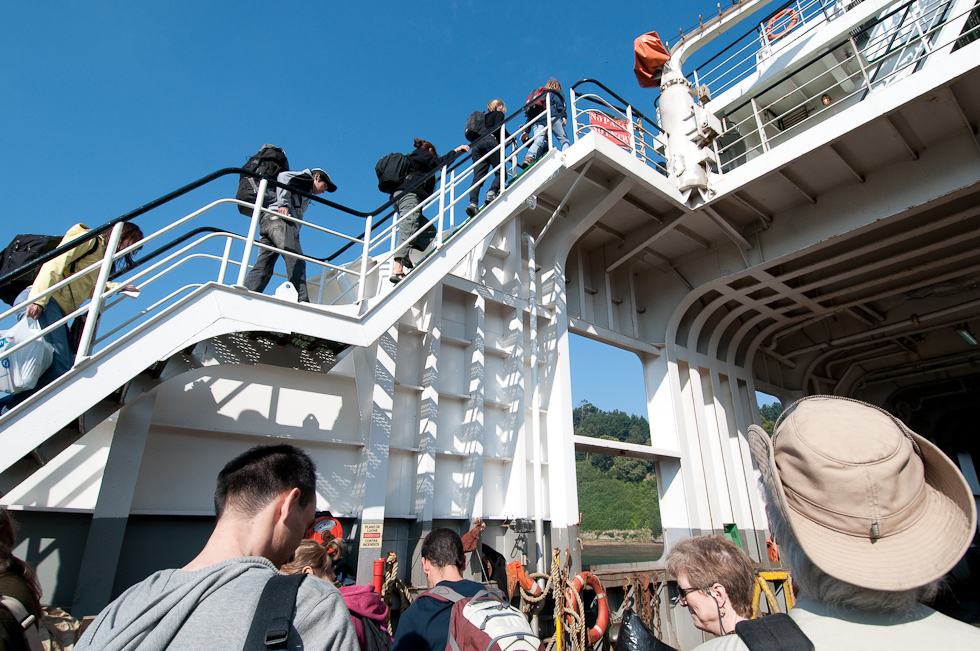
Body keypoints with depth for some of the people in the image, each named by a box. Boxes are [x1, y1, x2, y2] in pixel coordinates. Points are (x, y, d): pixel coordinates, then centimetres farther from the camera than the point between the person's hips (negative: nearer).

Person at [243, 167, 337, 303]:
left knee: (263, 268, -3)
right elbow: (283, 176, -3)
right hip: (280, 219, -9)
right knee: (296, 261, -21)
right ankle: (302, 300, -34)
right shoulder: (307, 177, 16)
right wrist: (284, 204, -13)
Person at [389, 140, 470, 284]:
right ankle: (397, 270, -38)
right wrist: (457, 150, 8)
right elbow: (440, 162, -1)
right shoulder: (423, 154, 13)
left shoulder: (412, 158, 37)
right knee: (408, 230, -24)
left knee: (429, 230, 3)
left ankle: (406, 257, -17)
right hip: (408, 195, -9)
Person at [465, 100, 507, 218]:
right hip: (490, 141, -6)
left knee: (478, 176, -7)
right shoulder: (499, 114, 17)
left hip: (476, 145, 6)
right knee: (500, 172, -6)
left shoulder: (484, 117, 37)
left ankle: (473, 202, -27)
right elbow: (498, 127, -3)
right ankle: (492, 192, -33)